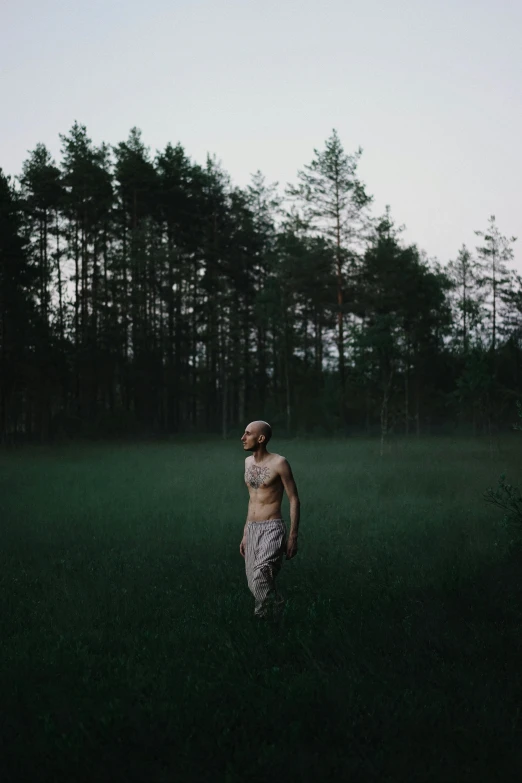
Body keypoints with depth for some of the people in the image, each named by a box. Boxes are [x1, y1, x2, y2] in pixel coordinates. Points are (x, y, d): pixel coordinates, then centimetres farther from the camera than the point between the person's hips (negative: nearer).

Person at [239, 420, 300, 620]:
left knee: (260, 577, -26)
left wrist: (293, 537, -13)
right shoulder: (248, 462, 12)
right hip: (252, 529, 8)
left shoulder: (279, 463, -10)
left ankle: (268, 614, -8)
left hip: (272, 529, -7)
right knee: (255, 583, 7)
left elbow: (294, 500, -8)